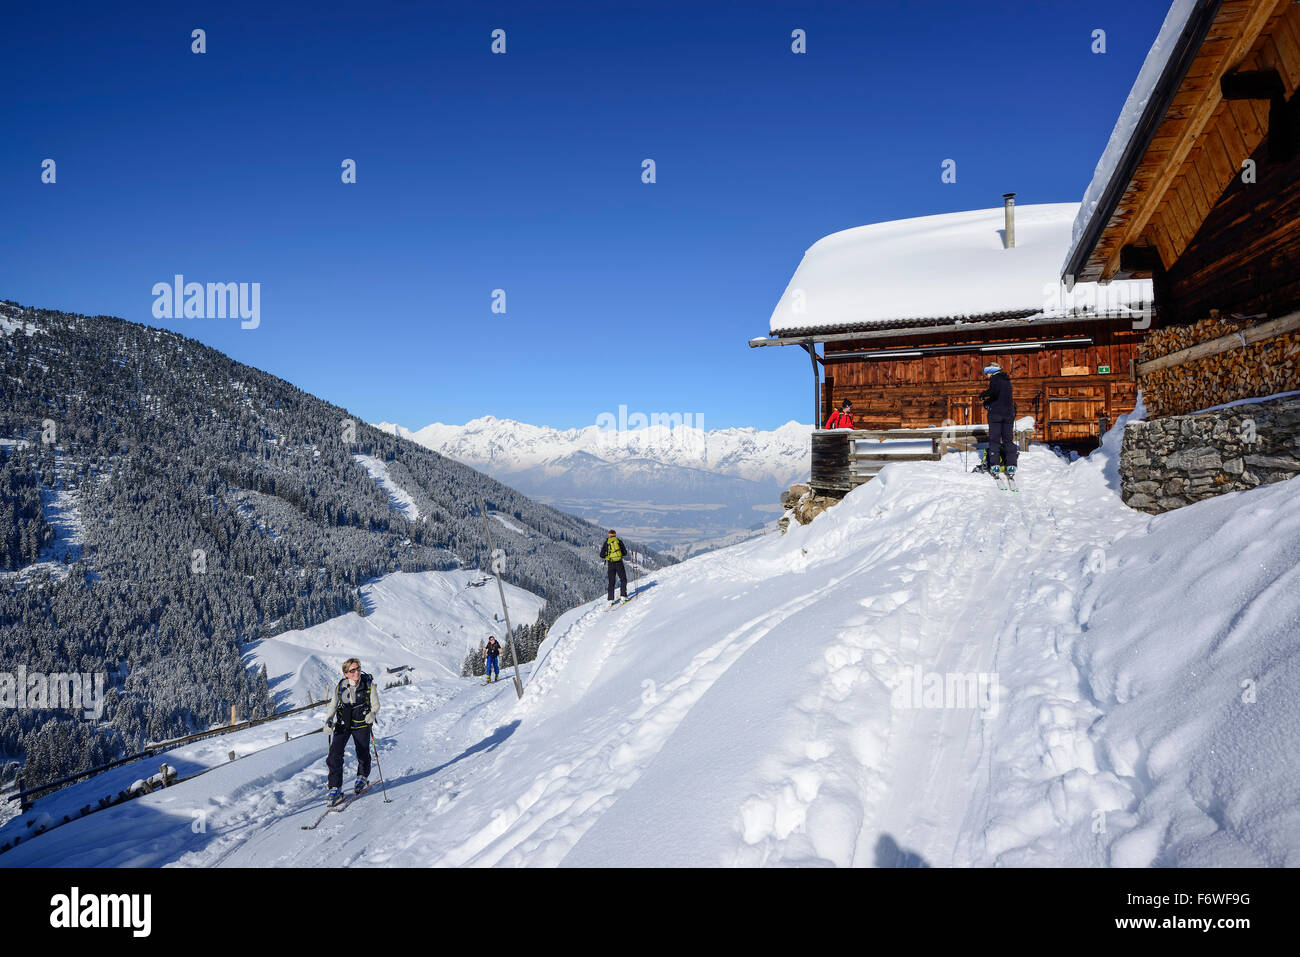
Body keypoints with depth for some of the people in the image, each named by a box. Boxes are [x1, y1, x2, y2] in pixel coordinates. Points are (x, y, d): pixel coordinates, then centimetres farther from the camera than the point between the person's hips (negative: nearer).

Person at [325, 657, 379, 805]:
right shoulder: (340, 686, -8)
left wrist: (372, 714, -29)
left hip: (361, 724, -1)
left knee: (363, 754, 14)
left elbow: (376, 705, -8)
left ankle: (363, 778, 43)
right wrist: (329, 720, -12)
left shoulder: (368, 684, -13)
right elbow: (334, 706, 4)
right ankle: (335, 788, -3)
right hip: (342, 724, 1)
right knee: (335, 755, -13)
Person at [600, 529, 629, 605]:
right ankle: (623, 595, -3)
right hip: (619, 563, -1)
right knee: (623, 579, 11)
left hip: (610, 564, 1)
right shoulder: (619, 541, 4)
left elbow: (602, 555, 3)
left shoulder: (606, 542, 5)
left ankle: (611, 599, 4)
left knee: (611, 582, 8)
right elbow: (625, 552, 4)